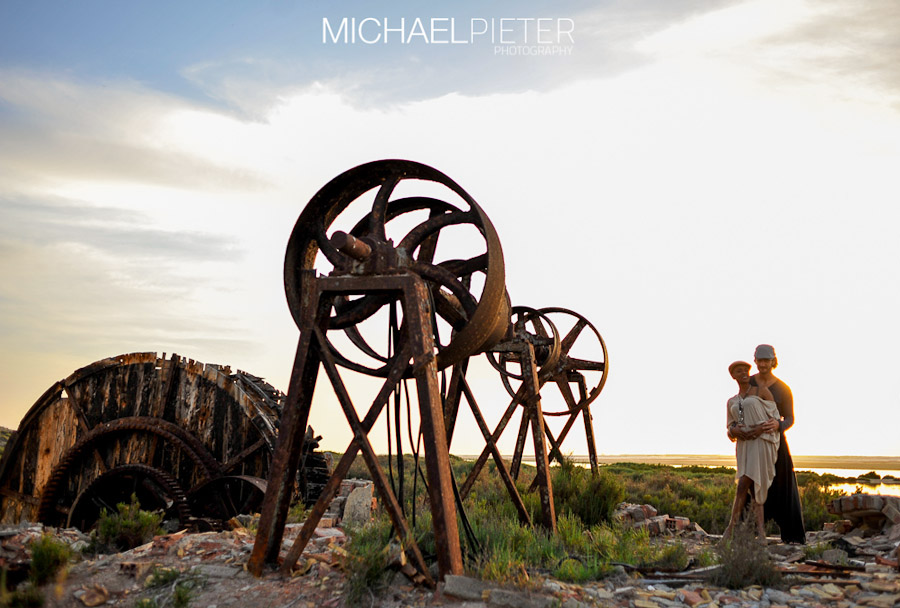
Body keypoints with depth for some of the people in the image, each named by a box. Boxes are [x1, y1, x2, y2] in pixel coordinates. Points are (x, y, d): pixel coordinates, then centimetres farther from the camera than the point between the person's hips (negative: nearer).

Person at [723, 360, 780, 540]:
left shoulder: (762, 391, 4)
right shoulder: (732, 402, 17)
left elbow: (775, 417, 3)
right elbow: (731, 427, 17)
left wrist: (762, 428, -13)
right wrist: (734, 431, -7)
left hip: (761, 443, -5)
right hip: (743, 446, 5)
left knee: (744, 485, -14)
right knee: (753, 489, 0)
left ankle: (731, 528, -8)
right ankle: (761, 534, 1)